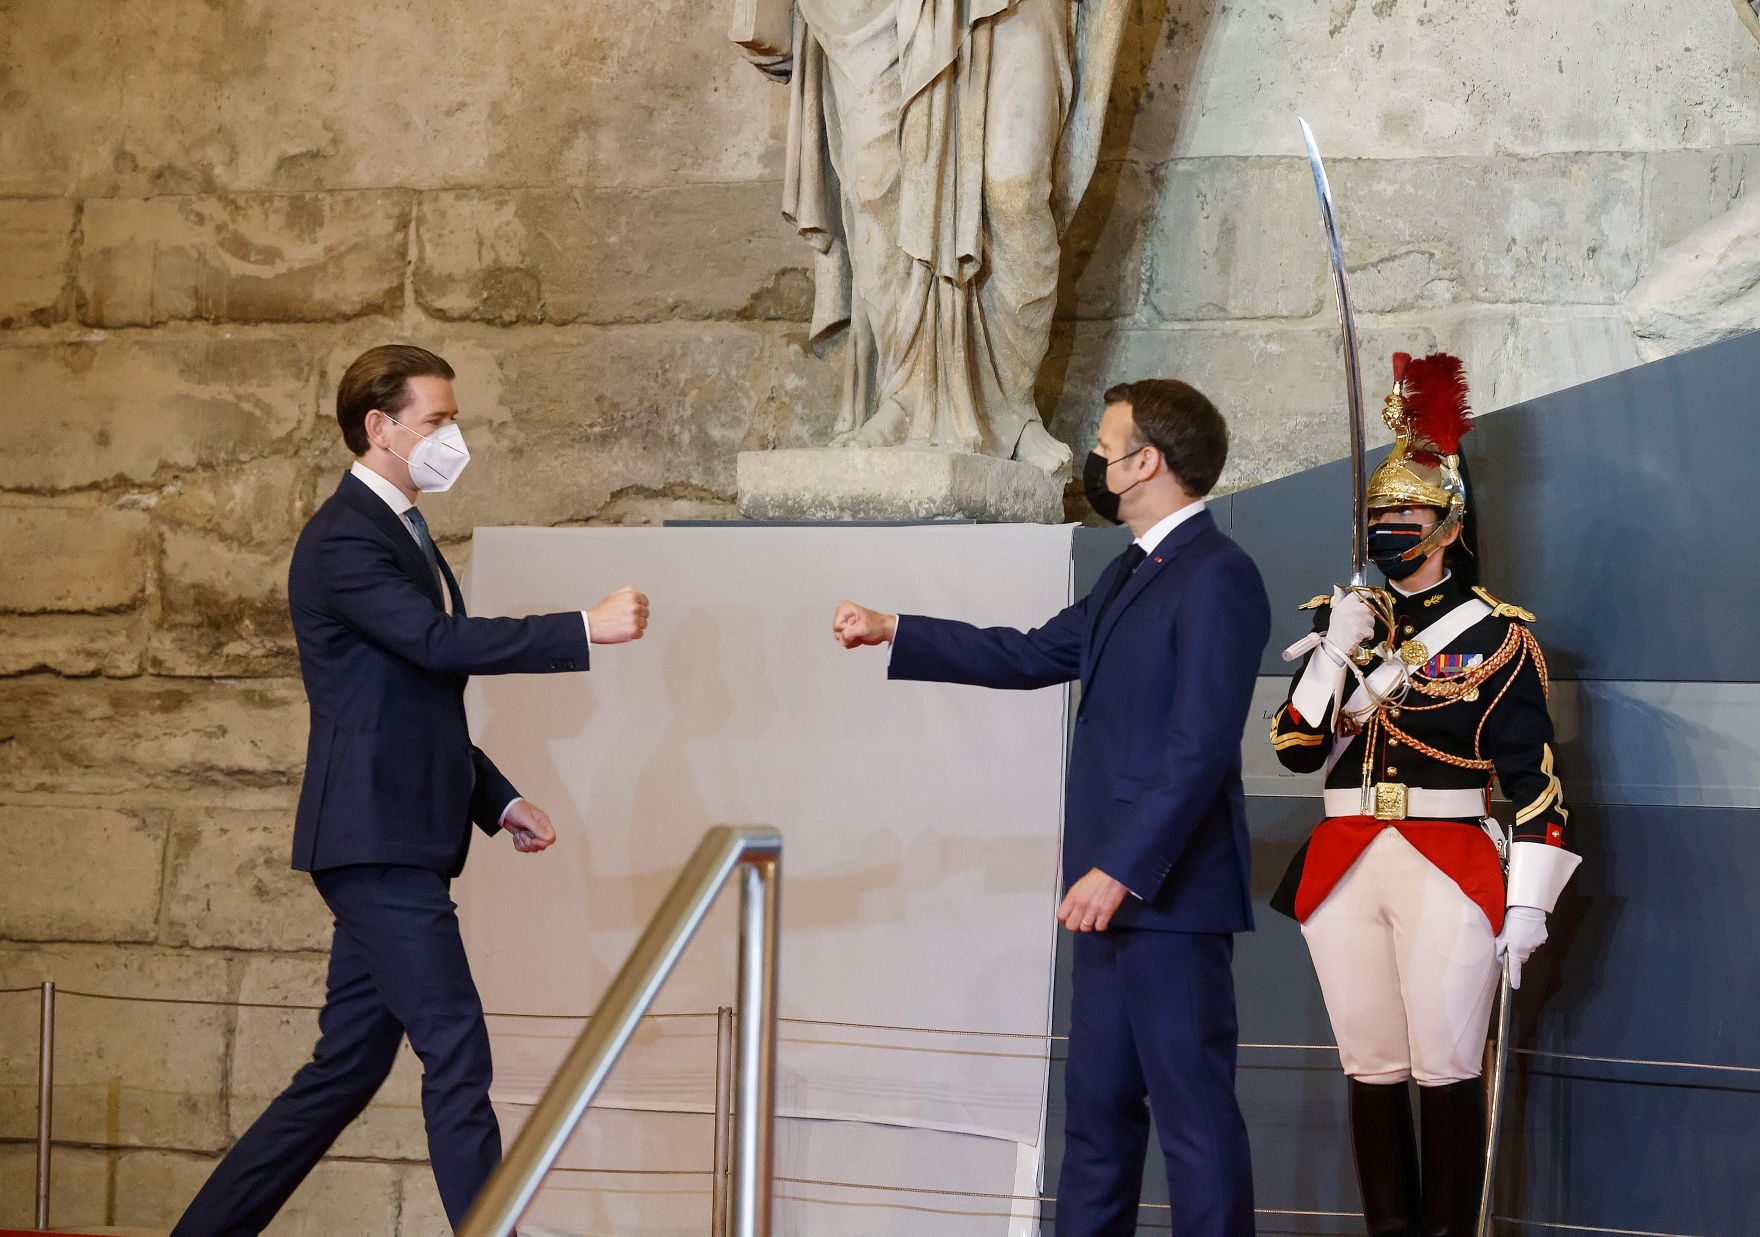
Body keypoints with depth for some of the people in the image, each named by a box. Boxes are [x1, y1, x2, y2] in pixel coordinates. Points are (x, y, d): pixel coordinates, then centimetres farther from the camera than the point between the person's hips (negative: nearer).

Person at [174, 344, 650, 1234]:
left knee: (346, 1070, 11)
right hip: (376, 841, -10)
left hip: (399, 843, 10)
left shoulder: (403, 535, 20)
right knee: (456, 1053, -11)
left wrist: (499, 802, 16)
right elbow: (441, 642, -24)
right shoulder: (343, 538, -11)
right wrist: (586, 628, -25)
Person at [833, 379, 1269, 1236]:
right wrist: (893, 634, 24)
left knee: (1193, 1112, -5)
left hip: (1169, 891, -10)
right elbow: (1033, 656, 25)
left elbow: (1200, 746, -21)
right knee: (1097, 1104, 15)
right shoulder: (1133, 573, 16)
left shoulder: (1217, 577, -15)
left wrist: (1120, 870, -23)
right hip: (1113, 887, 10)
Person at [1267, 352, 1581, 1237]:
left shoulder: (1494, 633, -1)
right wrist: (1336, 650, -9)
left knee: (1446, 1072, -3)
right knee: (1372, 1071, 7)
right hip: (1344, 867, 4)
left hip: (1449, 871, -4)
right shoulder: (1340, 618, 11)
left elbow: (1536, 781, -3)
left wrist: (1529, 903, -9)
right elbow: (1296, 749, 2)